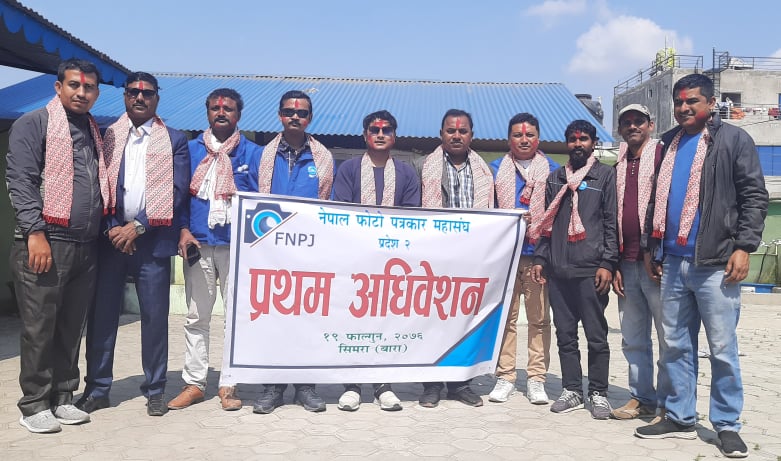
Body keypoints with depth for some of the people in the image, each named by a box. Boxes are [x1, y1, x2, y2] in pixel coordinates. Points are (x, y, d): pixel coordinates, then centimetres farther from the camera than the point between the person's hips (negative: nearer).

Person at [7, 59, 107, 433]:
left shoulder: (94, 132, 18)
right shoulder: (34, 123, 0)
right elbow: (20, 181, -9)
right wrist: (35, 232, -17)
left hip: (86, 247, 6)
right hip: (45, 242, -6)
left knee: (71, 328, 11)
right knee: (39, 328, 1)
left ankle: (62, 398, 22)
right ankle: (34, 405, 13)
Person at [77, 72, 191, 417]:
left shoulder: (174, 140, 7)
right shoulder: (106, 136, 11)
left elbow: (177, 191, -2)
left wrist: (137, 226, -9)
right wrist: (111, 228, -7)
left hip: (153, 238, -1)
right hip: (110, 236, 2)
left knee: (155, 316, 2)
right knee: (101, 314, 4)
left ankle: (155, 390, 13)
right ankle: (97, 388, 17)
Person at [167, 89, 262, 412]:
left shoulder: (253, 153, 5)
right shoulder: (190, 150, 10)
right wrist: (184, 230, -3)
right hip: (198, 245, 2)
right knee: (196, 317, 8)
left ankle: (229, 385, 13)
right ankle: (194, 382, 18)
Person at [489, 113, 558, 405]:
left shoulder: (552, 170, 12)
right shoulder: (496, 169, 14)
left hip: (539, 253, 0)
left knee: (539, 318, 1)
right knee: (505, 316, 2)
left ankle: (536, 378, 10)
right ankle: (505, 377, 11)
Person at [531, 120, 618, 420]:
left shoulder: (605, 175, 6)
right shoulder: (555, 178, 17)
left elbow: (612, 223, 0)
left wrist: (607, 263, -8)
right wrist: (540, 258, 9)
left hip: (590, 270, -4)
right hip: (558, 270, 4)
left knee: (596, 335, 1)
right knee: (565, 334, 8)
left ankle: (598, 392, 13)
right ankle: (571, 390, 19)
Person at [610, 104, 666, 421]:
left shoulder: (663, 156, 0)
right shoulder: (618, 169, 18)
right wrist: (614, 265, 12)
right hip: (627, 264, 6)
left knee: (669, 336, 0)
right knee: (633, 339, 11)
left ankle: (669, 404, 10)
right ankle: (642, 398, 21)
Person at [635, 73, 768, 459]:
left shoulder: (734, 139, 2)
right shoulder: (669, 144, 17)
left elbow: (754, 196, -3)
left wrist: (743, 246, -12)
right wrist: (654, 248, 16)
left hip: (715, 263, -5)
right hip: (673, 262, 5)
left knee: (722, 348, 1)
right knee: (675, 345, 9)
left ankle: (727, 424, 13)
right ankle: (680, 417, 20)